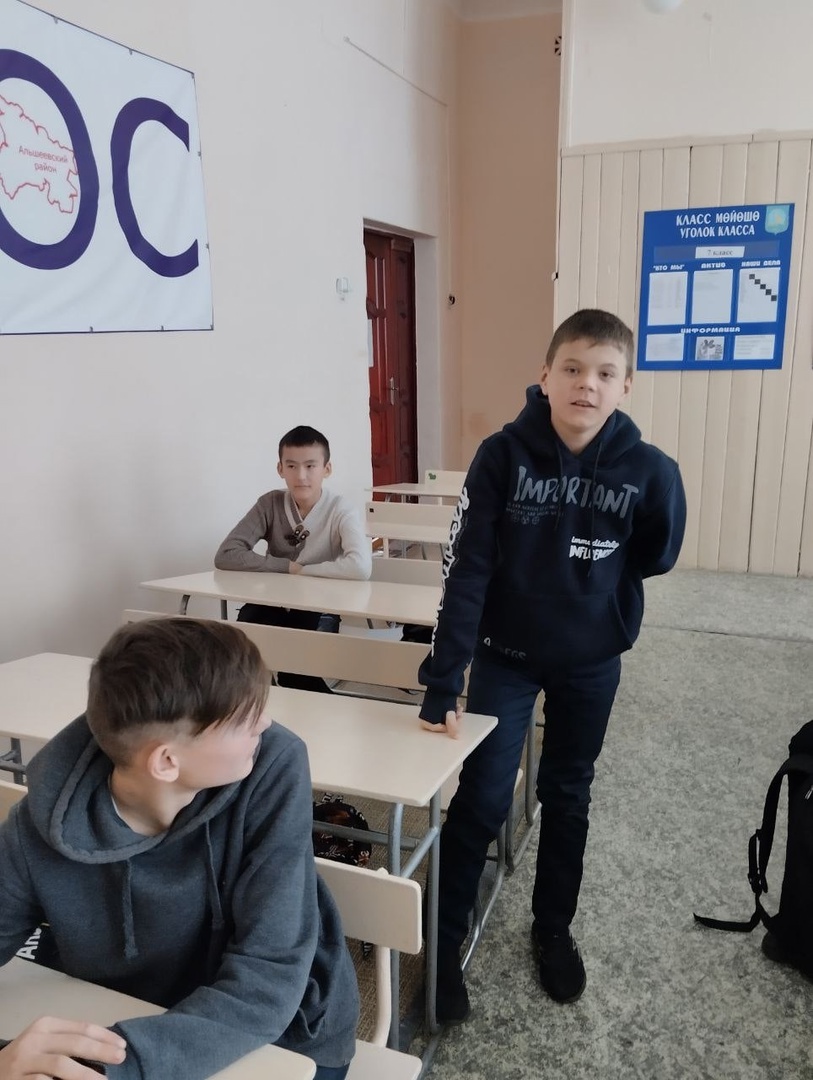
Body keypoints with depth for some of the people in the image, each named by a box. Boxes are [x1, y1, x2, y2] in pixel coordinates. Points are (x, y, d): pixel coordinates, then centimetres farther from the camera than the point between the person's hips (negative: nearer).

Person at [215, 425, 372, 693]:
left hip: (319, 612, -3)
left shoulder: (341, 511, -14)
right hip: (272, 606, 3)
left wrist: (302, 571, -22)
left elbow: (360, 568, -32)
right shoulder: (270, 504, -6)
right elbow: (226, 556, -14)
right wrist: (288, 567, -20)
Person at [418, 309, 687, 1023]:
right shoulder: (503, 456, -18)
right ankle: (441, 944, 19)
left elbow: (656, 560, 2)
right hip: (506, 653, -2)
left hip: (592, 661, 2)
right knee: (483, 799, -1)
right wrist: (442, 679, -23)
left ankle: (553, 930, 39)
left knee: (567, 799, 17)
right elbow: (466, 567, -20)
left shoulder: (644, 469, -14)